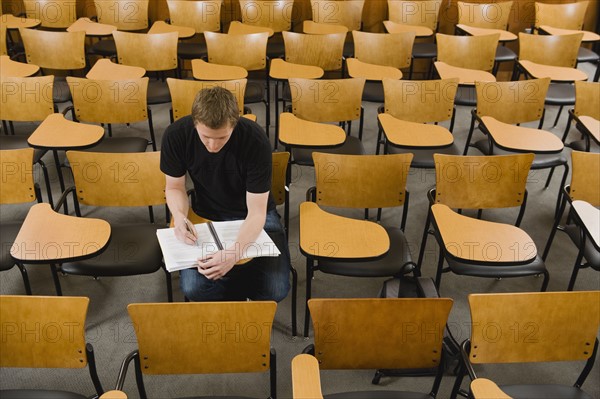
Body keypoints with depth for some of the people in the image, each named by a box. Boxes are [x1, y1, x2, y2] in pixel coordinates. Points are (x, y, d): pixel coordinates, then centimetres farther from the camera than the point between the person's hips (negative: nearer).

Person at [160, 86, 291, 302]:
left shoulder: (256, 140, -26)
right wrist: (179, 217, -25)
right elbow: (175, 187, -2)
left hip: (253, 218, -1)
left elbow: (256, 212, -24)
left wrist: (234, 253, -43)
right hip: (207, 216, 2)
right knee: (193, 288, -24)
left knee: (275, 289, -21)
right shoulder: (176, 135, -18)